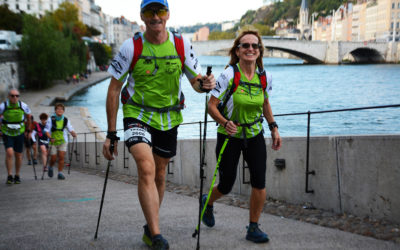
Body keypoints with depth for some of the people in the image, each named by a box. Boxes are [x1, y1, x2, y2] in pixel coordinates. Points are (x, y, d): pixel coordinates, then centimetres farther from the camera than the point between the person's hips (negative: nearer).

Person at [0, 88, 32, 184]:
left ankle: (17, 176, 24)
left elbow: (28, 117, 7)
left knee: (18, 155, 7)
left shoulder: (24, 106, -13)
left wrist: (28, 130, 14)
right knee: (9, 153, -19)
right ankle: (9, 176, -9)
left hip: (19, 133, 2)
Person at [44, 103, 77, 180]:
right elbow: (46, 130, -7)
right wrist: (51, 138, -23)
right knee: (53, 158, 0)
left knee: (61, 157, -10)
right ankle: (50, 167, 33)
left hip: (63, 141, 1)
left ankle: (60, 173, -3)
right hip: (53, 142, -1)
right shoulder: (51, 119, -6)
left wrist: (73, 133, -17)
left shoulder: (66, 120, 0)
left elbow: (70, 129, 5)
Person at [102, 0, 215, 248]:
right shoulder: (131, 47, -13)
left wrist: (204, 84, -26)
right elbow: (114, 89, -8)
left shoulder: (181, 44, -7)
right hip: (138, 115, -3)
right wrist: (111, 134, -10)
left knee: (159, 176, 13)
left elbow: (195, 80, 1)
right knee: (146, 168, -24)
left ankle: (149, 230, 33)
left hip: (169, 118, 3)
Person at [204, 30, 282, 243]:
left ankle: (253, 228, 5)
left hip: (254, 135, 3)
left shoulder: (265, 77, -2)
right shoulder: (228, 75, -16)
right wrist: (225, 123, -30)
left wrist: (273, 128, 11)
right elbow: (211, 106, -14)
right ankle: (207, 202, 39)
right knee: (226, 186, 4)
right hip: (230, 137, -3)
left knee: (259, 180, -11)